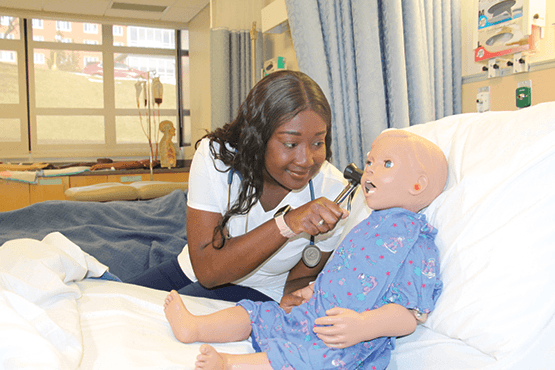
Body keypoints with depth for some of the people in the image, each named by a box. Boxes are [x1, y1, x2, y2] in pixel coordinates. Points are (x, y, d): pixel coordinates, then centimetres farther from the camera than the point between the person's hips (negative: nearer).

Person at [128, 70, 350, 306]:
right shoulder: (214, 156, -22)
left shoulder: (332, 192, -23)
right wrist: (286, 224, -39)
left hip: (258, 294, -2)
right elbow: (205, 270, -27)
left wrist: (292, 298, -35)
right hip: (191, 271, 2)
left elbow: (301, 279, -9)